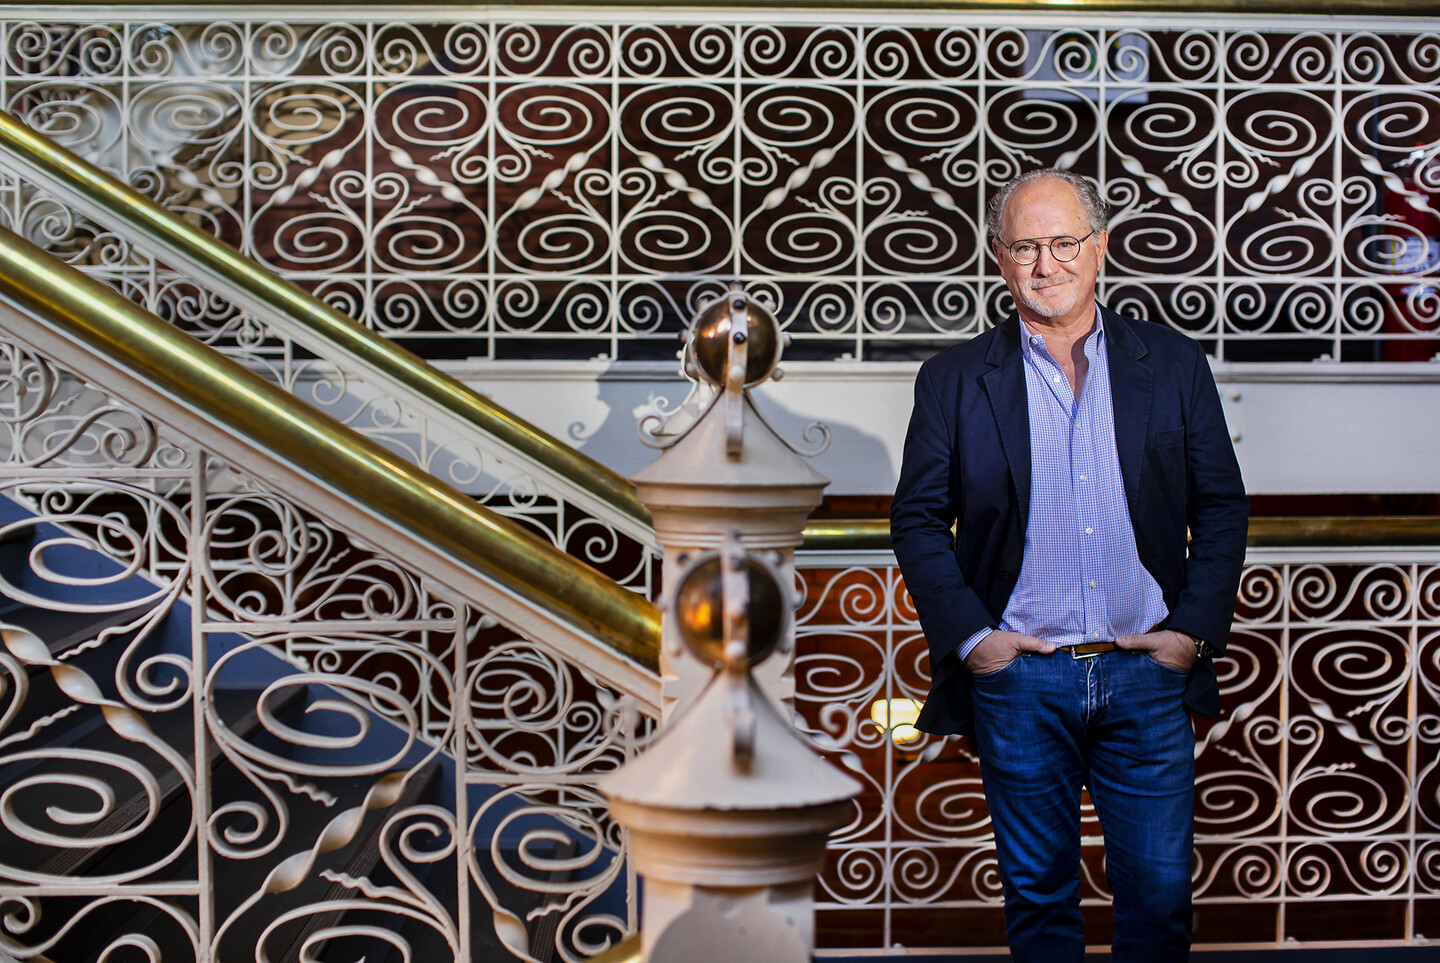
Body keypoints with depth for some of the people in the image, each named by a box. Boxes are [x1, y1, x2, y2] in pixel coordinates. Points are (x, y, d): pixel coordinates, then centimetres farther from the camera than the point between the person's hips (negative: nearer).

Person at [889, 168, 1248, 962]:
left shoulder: (1174, 364, 6)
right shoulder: (955, 379, 3)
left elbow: (1222, 507, 8)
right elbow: (917, 518, 4)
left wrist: (1194, 629, -1)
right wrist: (968, 635, -5)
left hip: (1148, 670, 1)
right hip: (1019, 678, -1)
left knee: (1159, 893, 5)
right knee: (1038, 894, 9)